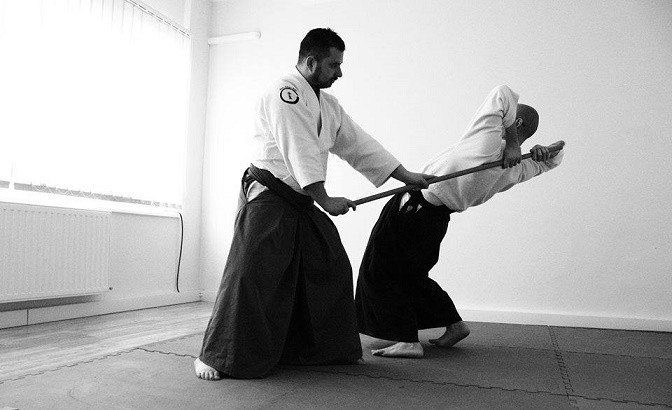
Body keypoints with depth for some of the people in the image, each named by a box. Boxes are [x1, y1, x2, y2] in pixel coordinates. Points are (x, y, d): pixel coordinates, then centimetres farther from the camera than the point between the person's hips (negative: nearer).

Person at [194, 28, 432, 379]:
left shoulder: (329, 106, 16)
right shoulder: (284, 94, -12)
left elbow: (358, 144, 16)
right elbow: (300, 151, -20)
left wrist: (406, 175, 13)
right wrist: (326, 201, -19)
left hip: (303, 202, 9)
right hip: (268, 198, -9)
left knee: (331, 270, 11)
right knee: (251, 273, -16)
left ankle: (327, 348, 27)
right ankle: (216, 356, -1)